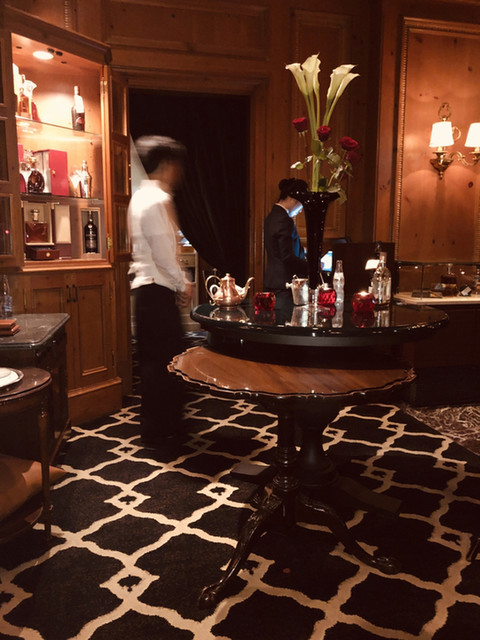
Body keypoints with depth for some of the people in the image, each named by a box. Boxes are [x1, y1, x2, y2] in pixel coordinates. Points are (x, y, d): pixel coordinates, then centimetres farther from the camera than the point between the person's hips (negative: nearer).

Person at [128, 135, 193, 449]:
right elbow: (164, 253, -21)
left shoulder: (142, 197, 16)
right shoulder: (158, 199, -15)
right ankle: (158, 431, 9)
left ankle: (164, 423, 30)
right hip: (158, 290, -10)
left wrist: (179, 281, 16)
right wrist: (183, 283, -7)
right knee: (163, 360, -2)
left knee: (154, 358, 17)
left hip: (148, 287, 10)